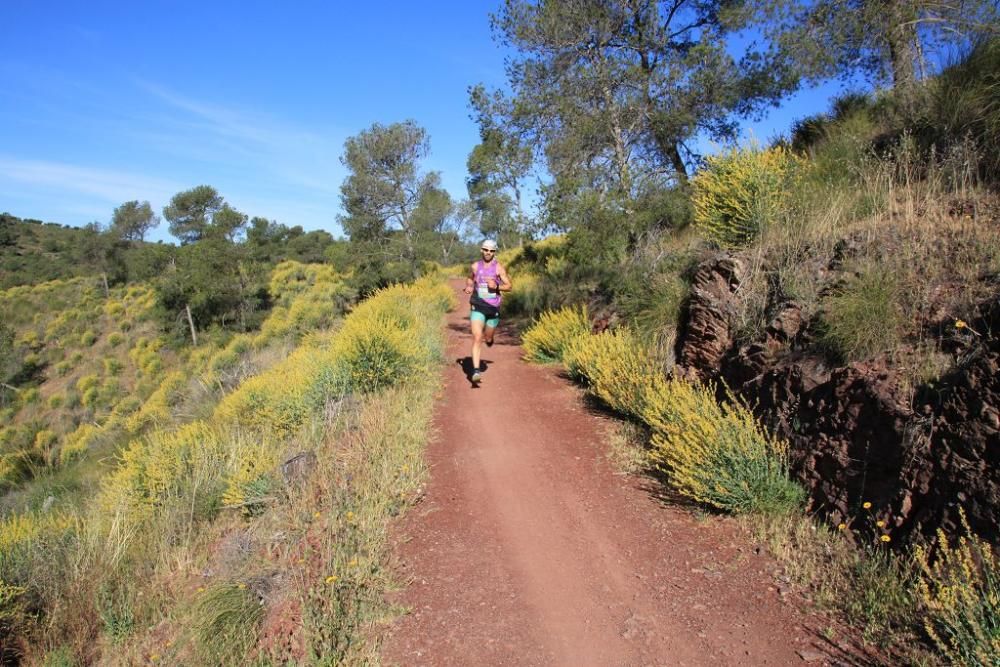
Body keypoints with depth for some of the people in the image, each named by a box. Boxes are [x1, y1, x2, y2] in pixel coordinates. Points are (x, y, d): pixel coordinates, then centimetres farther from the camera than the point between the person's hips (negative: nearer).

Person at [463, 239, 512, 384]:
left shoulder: (498, 268, -3)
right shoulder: (475, 266, 3)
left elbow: (509, 286, 0)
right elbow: (470, 278, 23)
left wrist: (496, 287, -18)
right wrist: (468, 287, 2)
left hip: (493, 308, 0)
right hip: (478, 308, 0)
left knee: (488, 339, 14)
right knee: (477, 338, -15)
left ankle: (489, 338, 54)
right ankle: (476, 371, -18)